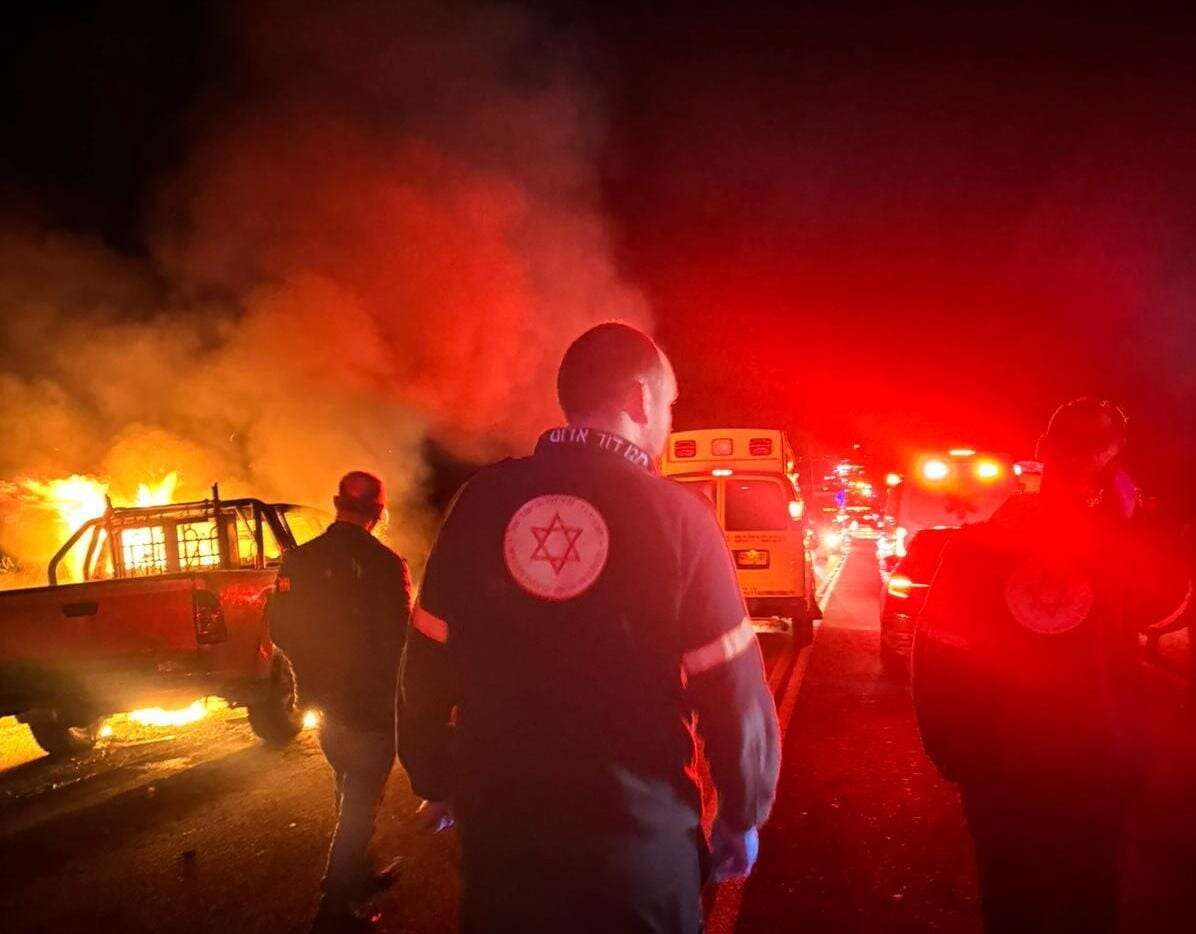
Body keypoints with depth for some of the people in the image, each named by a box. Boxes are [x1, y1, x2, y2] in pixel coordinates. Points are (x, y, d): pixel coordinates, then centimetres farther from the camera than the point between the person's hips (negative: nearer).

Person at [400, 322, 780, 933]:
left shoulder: (482, 500, -7)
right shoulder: (678, 517, -14)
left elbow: (426, 669, -2)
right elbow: (736, 696, -12)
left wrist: (435, 782, 14)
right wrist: (742, 818, 5)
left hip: (498, 830, 2)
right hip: (640, 841, -1)